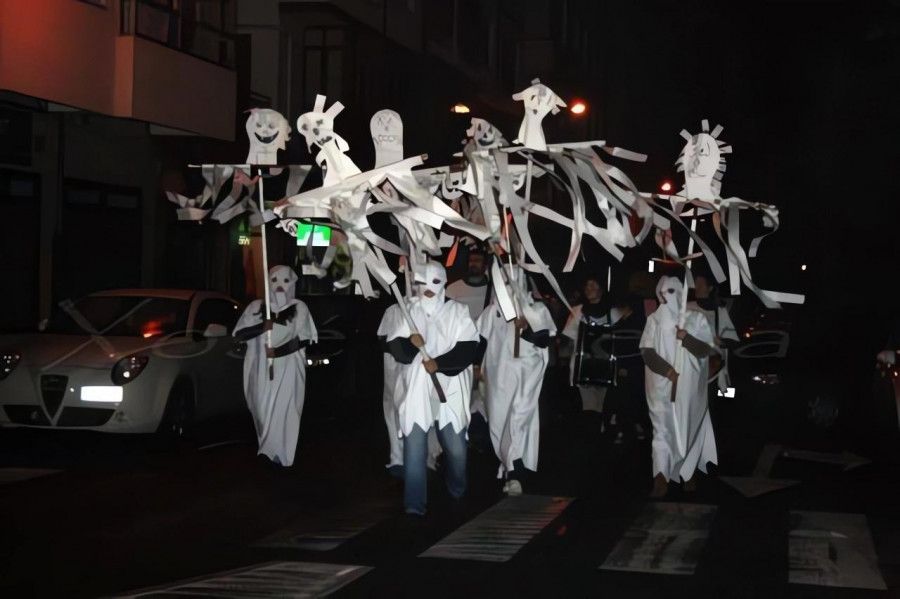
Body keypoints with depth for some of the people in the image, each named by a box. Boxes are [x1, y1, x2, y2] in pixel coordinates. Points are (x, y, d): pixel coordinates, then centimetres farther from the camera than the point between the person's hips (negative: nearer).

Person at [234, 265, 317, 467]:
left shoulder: (299, 308, 4)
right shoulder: (257, 306, 8)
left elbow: (303, 339, -3)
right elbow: (239, 334, 2)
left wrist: (277, 351, -16)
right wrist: (263, 326, -15)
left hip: (288, 369, -2)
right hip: (260, 368, 2)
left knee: (283, 411, -8)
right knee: (263, 410, 1)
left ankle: (279, 454, -3)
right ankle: (269, 451, 11)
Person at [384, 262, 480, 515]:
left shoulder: (458, 311, 4)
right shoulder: (407, 311, 7)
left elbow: (468, 349, -4)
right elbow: (395, 348, 1)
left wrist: (439, 363, -15)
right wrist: (410, 342, -21)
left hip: (449, 388, 0)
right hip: (415, 388, 0)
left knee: (456, 445, 5)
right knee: (414, 446, -7)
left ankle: (457, 490, 33)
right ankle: (414, 502, -4)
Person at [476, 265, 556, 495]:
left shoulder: (536, 309, 3)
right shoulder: (492, 311, 11)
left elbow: (545, 340, -3)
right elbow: (480, 341, 8)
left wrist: (526, 328, -17)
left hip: (526, 373, -4)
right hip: (498, 374, 4)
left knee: (518, 418, -16)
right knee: (499, 421, 3)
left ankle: (513, 474, -23)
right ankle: (513, 471, 13)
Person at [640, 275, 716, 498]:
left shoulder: (696, 318, 4)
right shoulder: (654, 320, 7)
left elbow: (706, 350, -2)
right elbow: (647, 352, -2)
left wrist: (687, 339, -21)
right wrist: (668, 371, -17)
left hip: (690, 384, 0)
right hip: (662, 384, 0)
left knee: (689, 428, 4)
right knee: (662, 428, -7)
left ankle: (687, 473, 16)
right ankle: (660, 479, -15)